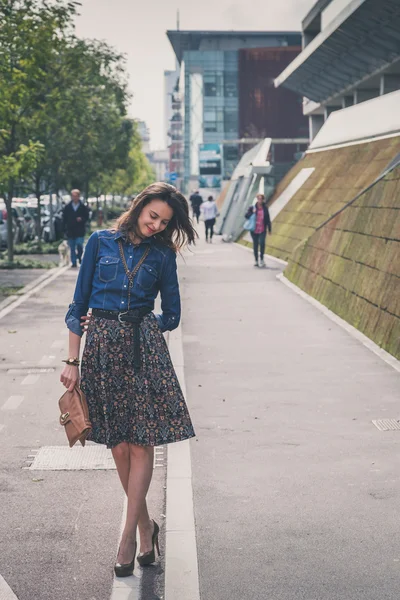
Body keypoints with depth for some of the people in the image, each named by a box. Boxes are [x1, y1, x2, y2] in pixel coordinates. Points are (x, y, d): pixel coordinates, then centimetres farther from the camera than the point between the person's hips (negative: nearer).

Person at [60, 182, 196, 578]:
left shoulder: (162, 255, 6)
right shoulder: (100, 242, 5)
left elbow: (171, 316, 11)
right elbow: (79, 304, 5)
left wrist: (130, 324, 0)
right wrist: (72, 360, 0)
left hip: (144, 350, 0)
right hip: (101, 351, 1)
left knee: (141, 444, -3)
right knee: (118, 446, 5)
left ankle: (129, 535, 4)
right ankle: (145, 525, 20)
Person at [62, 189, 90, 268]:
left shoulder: (83, 207, 1)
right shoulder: (67, 207, 5)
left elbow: (87, 217, 5)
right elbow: (64, 218, 6)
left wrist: (82, 219, -16)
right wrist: (65, 228, -2)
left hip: (80, 231, -2)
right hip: (70, 231, 2)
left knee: (79, 244, -14)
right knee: (72, 248, 5)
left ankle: (79, 257, 14)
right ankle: (74, 262, 12)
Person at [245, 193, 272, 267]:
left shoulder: (265, 208, 3)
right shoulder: (252, 208, 0)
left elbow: (268, 219, 8)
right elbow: (246, 215, 0)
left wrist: (269, 229, 8)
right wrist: (252, 213, -19)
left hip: (262, 230, -1)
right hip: (254, 230, 1)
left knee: (262, 242, -18)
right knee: (255, 245, 7)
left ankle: (261, 259, -2)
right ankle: (256, 260, 18)